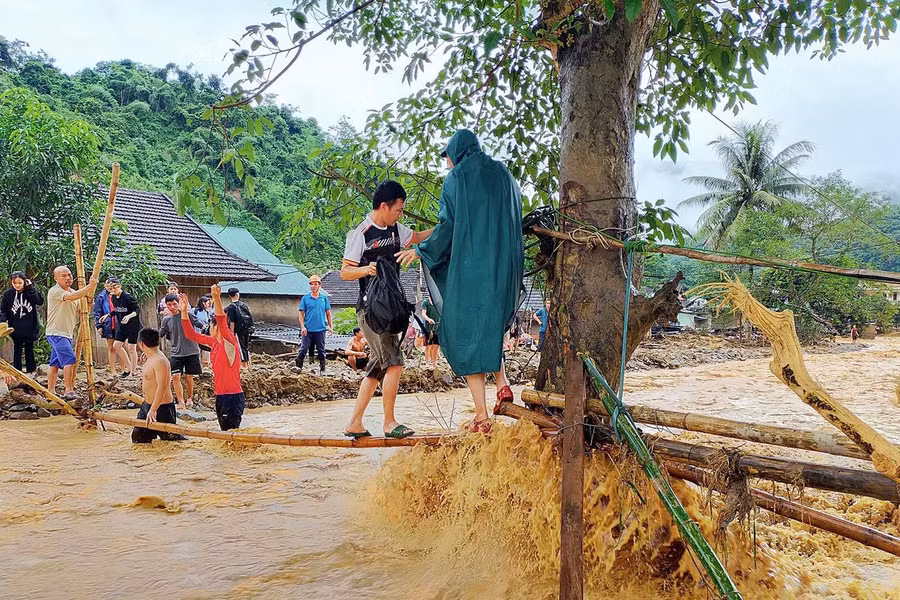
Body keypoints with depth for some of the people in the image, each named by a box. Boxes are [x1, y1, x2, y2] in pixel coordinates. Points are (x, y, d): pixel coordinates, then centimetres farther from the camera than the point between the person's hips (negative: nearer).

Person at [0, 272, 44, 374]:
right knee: (17, 350, 6)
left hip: (30, 328, 0)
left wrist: (31, 288, -20)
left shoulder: (30, 291, -5)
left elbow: (40, 301, -21)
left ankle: (31, 370, 23)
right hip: (16, 329, 0)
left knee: (29, 349, 13)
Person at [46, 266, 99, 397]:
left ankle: (51, 392, 17)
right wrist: (90, 286, -31)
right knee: (70, 360, -19)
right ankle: (68, 391, -18)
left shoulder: (72, 291, 15)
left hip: (67, 334, 9)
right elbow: (73, 297, -30)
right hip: (56, 333, -9)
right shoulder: (54, 291, -12)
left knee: (55, 364, 12)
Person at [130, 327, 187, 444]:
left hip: (161, 408, -10)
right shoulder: (151, 359, 7)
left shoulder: (159, 361, -24)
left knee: (170, 438, -1)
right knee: (137, 438, 15)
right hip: (147, 405, 10)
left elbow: (162, 387, -31)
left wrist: (153, 410, -34)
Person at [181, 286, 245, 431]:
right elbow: (191, 335, 18)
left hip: (233, 397, -9)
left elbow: (222, 322, -30)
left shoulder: (229, 340, -12)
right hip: (220, 396, 9)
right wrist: (184, 312, 12)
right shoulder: (214, 342, 11)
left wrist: (217, 298, -44)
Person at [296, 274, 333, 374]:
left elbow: (328, 313, 12)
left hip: (320, 329, 2)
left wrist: (330, 326, 6)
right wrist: (302, 326, -8)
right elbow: (301, 314, 3)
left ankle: (322, 369, 19)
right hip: (308, 330, -1)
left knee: (321, 350, 8)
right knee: (303, 349, -5)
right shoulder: (305, 298, 3)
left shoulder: (324, 298, 8)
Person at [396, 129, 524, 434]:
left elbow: (448, 226, -5)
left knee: (466, 332, 1)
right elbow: (515, 221, 16)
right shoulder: (504, 174, 14)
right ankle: (502, 382, 7)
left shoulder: (456, 178, 0)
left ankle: (482, 415, -2)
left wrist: (420, 251, 7)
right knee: (490, 322, 26)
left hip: (470, 268, -5)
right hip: (505, 269, 5)